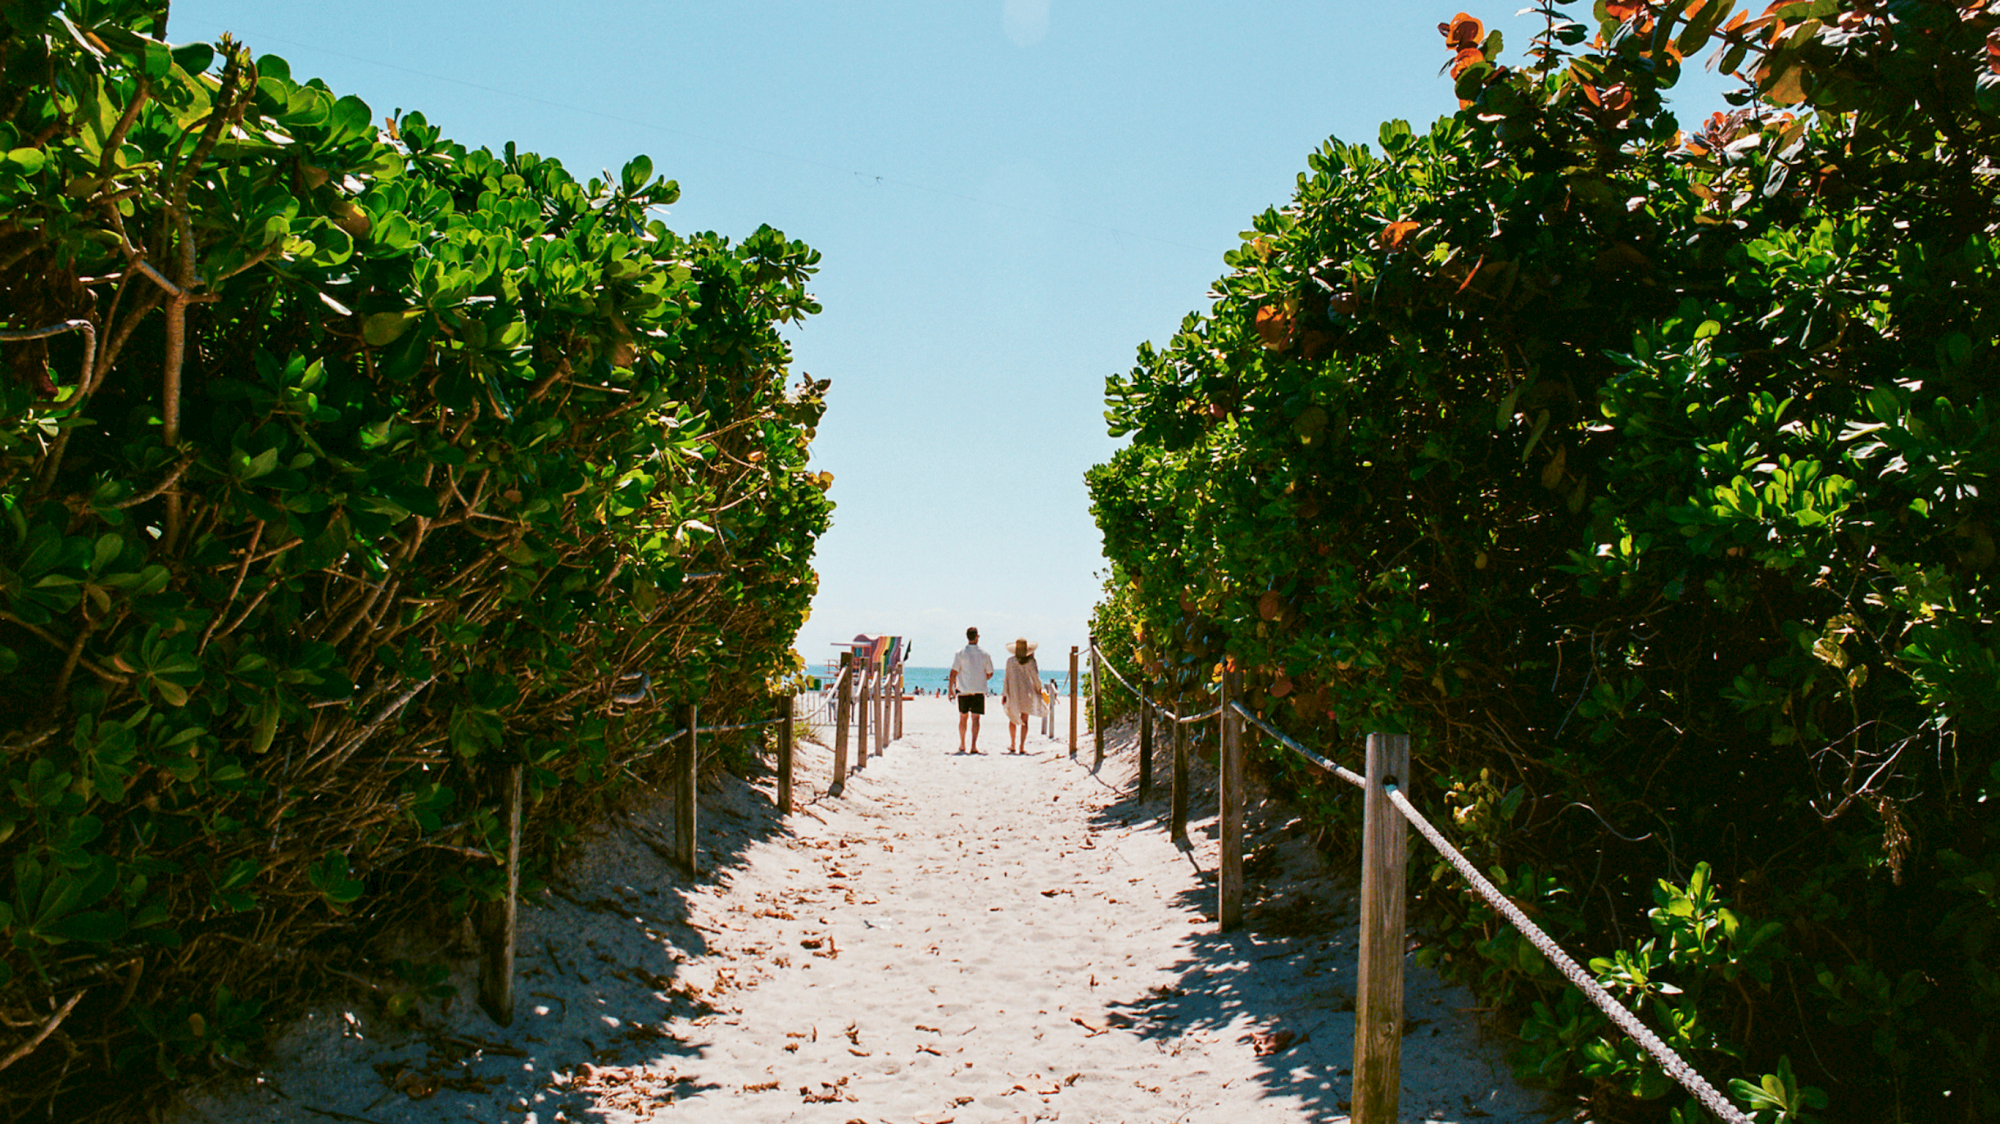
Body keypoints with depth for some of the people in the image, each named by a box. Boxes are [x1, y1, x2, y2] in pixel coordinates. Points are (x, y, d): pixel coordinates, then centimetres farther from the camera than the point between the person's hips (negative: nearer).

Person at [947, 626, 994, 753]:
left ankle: (962, 745, 21)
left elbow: (954, 672, -5)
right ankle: (974, 746, -9)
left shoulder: (960, 653, -4)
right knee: (975, 718, 0)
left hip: (963, 690, 0)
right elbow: (990, 673, 6)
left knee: (963, 717, 12)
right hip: (979, 690, 0)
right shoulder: (984, 654, 0)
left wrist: (950, 689, 3)